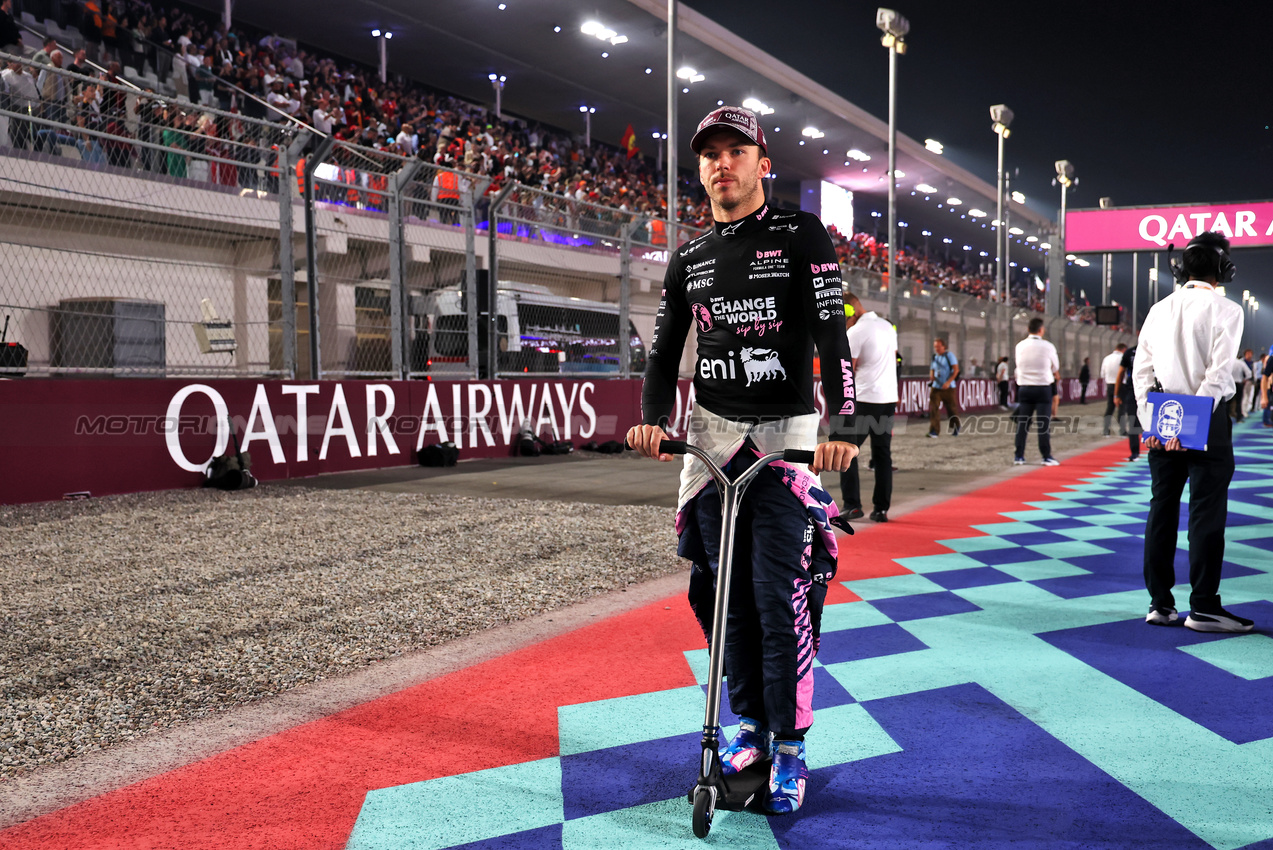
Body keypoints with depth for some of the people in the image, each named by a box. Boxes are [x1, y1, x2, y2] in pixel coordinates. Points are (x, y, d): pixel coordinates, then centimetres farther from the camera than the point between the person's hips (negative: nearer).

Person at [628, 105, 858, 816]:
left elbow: (832, 333, -10)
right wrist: (653, 418, -8)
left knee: (781, 598, -7)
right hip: (712, 435, 4)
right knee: (726, 591, 7)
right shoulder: (689, 260, 14)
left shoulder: (802, 236, 0)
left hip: (786, 435, -4)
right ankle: (750, 723, 23)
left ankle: (790, 746, 6)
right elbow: (666, 349, 11)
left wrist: (842, 426, -23)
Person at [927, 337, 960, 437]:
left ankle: (955, 429, 27)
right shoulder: (934, 357, 12)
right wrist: (931, 376, -2)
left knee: (952, 409, 6)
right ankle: (934, 431, -11)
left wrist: (948, 382, -19)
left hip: (948, 388, -4)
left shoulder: (949, 355, -3)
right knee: (933, 408, -10)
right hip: (936, 387, 4)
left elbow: (956, 369, -9)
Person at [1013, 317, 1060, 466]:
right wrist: (1054, 373, 32)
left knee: (1022, 423, 7)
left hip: (1024, 388, 3)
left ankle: (1019, 456, 9)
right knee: (1044, 424, 1)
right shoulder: (1047, 346, -8)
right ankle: (1046, 457, 2)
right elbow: (1056, 367, 7)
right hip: (1043, 387, -3)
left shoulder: (1020, 346, -2)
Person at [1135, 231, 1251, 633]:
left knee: (1161, 509, 8)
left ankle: (1160, 603, 11)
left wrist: (1150, 424, 1)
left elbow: (1141, 370, 3)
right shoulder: (1225, 310, -7)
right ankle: (1203, 607, 3)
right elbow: (1217, 374, -16)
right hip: (1207, 420, -5)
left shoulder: (1160, 309, 8)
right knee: (1207, 513, 0)